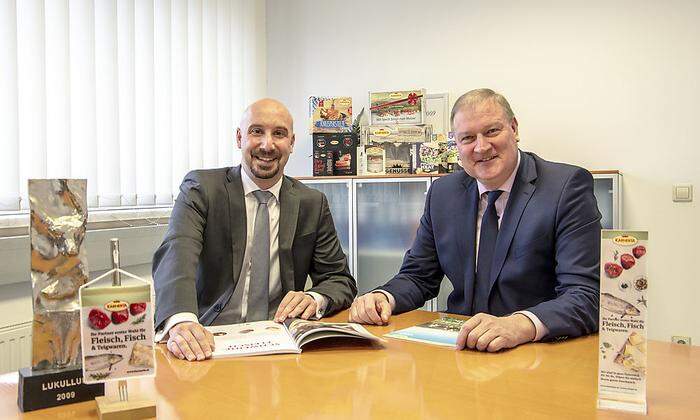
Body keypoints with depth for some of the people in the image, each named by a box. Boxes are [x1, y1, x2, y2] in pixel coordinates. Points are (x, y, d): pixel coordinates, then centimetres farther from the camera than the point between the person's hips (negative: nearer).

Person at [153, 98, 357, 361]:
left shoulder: (312, 204, 6)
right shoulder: (201, 187, -1)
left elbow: (341, 280, 9)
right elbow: (176, 253, -18)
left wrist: (315, 299, -15)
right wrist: (180, 321, -38)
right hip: (210, 339, -1)